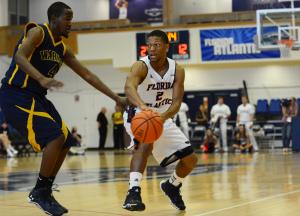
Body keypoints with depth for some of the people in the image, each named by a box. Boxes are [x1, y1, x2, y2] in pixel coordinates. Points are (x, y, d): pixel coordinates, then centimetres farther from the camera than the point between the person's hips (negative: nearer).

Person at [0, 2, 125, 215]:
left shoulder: (63, 49, 14)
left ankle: (44, 193, 15)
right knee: (55, 137, -20)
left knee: (65, 141, 6)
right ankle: (39, 192, -8)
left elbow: (87, 75, 18)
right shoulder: (38, 32, -10)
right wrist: (42, 79, -44)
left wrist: (116, 98, 15)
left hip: (37, 97, 9)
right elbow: (20, 57, -27)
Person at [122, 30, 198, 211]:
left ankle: (172, 186, 32)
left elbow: (177, 102, -20)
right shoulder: (141, 66, -24)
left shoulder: (177, 70, -11)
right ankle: (134, 191, -39)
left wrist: (164, 116, -43)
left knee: (190, 159, 4)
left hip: (163, 118, 5)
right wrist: (142, 106, -67)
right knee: (146, 143, -38)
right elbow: (129, 87, -46)